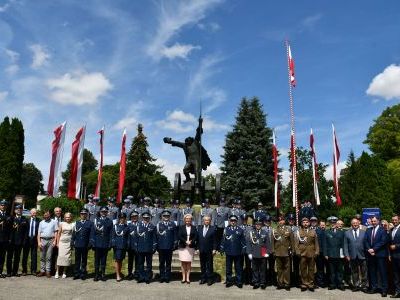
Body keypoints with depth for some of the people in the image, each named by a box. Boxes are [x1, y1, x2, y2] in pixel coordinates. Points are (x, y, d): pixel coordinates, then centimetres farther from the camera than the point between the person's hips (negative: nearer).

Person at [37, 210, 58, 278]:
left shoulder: (54, 222, 3)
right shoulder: (41, 223, 9)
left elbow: (55, 232, 2)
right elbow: (39, 233, 7)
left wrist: (54, 241, -6)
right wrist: (39, 242, -3)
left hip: (51, 240, -2)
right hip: (43, 240, 2)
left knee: (49, 257, 1)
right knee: (42, 257, 6)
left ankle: (48, 271, 6)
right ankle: (42, 271, 14)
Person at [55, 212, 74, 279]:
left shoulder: (73, 224, 4)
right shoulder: (62, 224, 6)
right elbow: (58, 234, 7)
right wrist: (57, 243, 2)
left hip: (69, 243, 0)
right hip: (62, 242, 0)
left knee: (67, 257, 1)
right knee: (60, 256, -6)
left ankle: (64, 272, 9)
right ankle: (57, 272, 0)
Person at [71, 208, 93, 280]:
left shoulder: (90, 223, 2)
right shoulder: (77, 223, 10)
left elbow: (91, 234, -1)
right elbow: (74, 233, 10)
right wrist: (72, 242, 3)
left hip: (85, 245, -2)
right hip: (77, 245, 2)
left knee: (84, 260, 7)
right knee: (77, 260, 7)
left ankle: (83, 274, 14)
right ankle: (76, 274, 16)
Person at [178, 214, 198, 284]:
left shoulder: (193, 228, 7)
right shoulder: (181, 227, 4)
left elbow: (196, 237, 0)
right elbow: (179, 236, -4)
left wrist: (191, 242, -16)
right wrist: (185, 242, -16)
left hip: (191, 247, 1)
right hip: (182, 247, 0)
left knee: (189, 262, 2)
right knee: (183, 262, 1)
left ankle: (188, 278, 9)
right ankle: (183, 278, 10)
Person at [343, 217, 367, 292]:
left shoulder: (364, 232, 3)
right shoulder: (347, 233, 4)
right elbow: (345, 245, 3)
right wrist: (346, 255, -4)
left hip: (362, 256, -1)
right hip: (352, 256, 1)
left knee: (363, 272, 7)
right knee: (354, 272, 9)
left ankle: (364, 285, 19)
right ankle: (356, 285, 19)